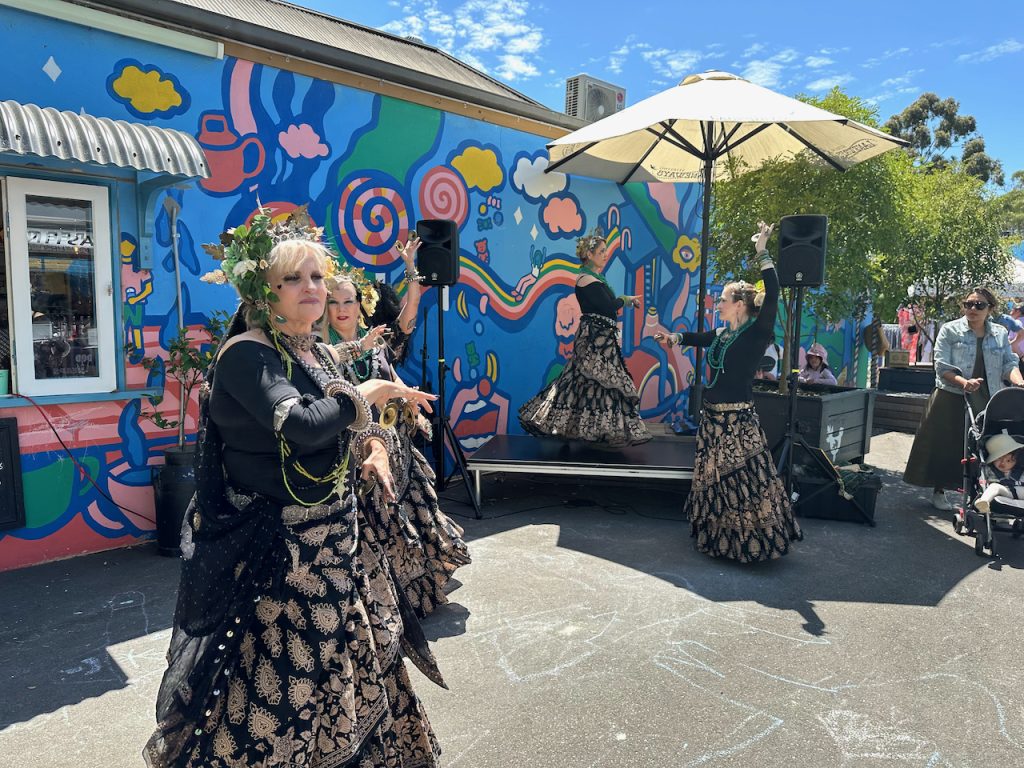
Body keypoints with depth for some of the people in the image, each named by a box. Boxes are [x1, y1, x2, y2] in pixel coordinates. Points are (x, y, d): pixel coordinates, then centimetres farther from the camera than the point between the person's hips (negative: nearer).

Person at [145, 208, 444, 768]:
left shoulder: (314, 352, 9)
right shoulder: (246, 354, -17)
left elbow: (348, 424, 18)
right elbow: (303, 425, -31)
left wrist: (376, 445, -4)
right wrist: (364, 395, -15)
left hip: (339, 539, 9)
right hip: (278, 548, -8)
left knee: (349, 662, 21)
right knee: (277, 684, 4)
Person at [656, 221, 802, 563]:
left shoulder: (756, 333, -10)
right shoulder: (722, 334, 9)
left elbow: (772, 297, -22)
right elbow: (700, 338, 30)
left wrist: (763, 254, -20)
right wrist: (674, 338, 18)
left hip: (738, 421, -8)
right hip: (713, 418, 8)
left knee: (744, 481, -3)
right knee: (713, 480, 16)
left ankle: (757, 541, 10)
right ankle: (719, 537, 32)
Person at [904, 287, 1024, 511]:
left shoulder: (1000, 333, 11)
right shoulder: (950, 330, -1)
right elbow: (942, 366, -8)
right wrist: (963, 382, -25)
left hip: (987, 400, 3)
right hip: (951, 400, -3)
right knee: (945, 446, 3)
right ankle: (938, 491, 18)